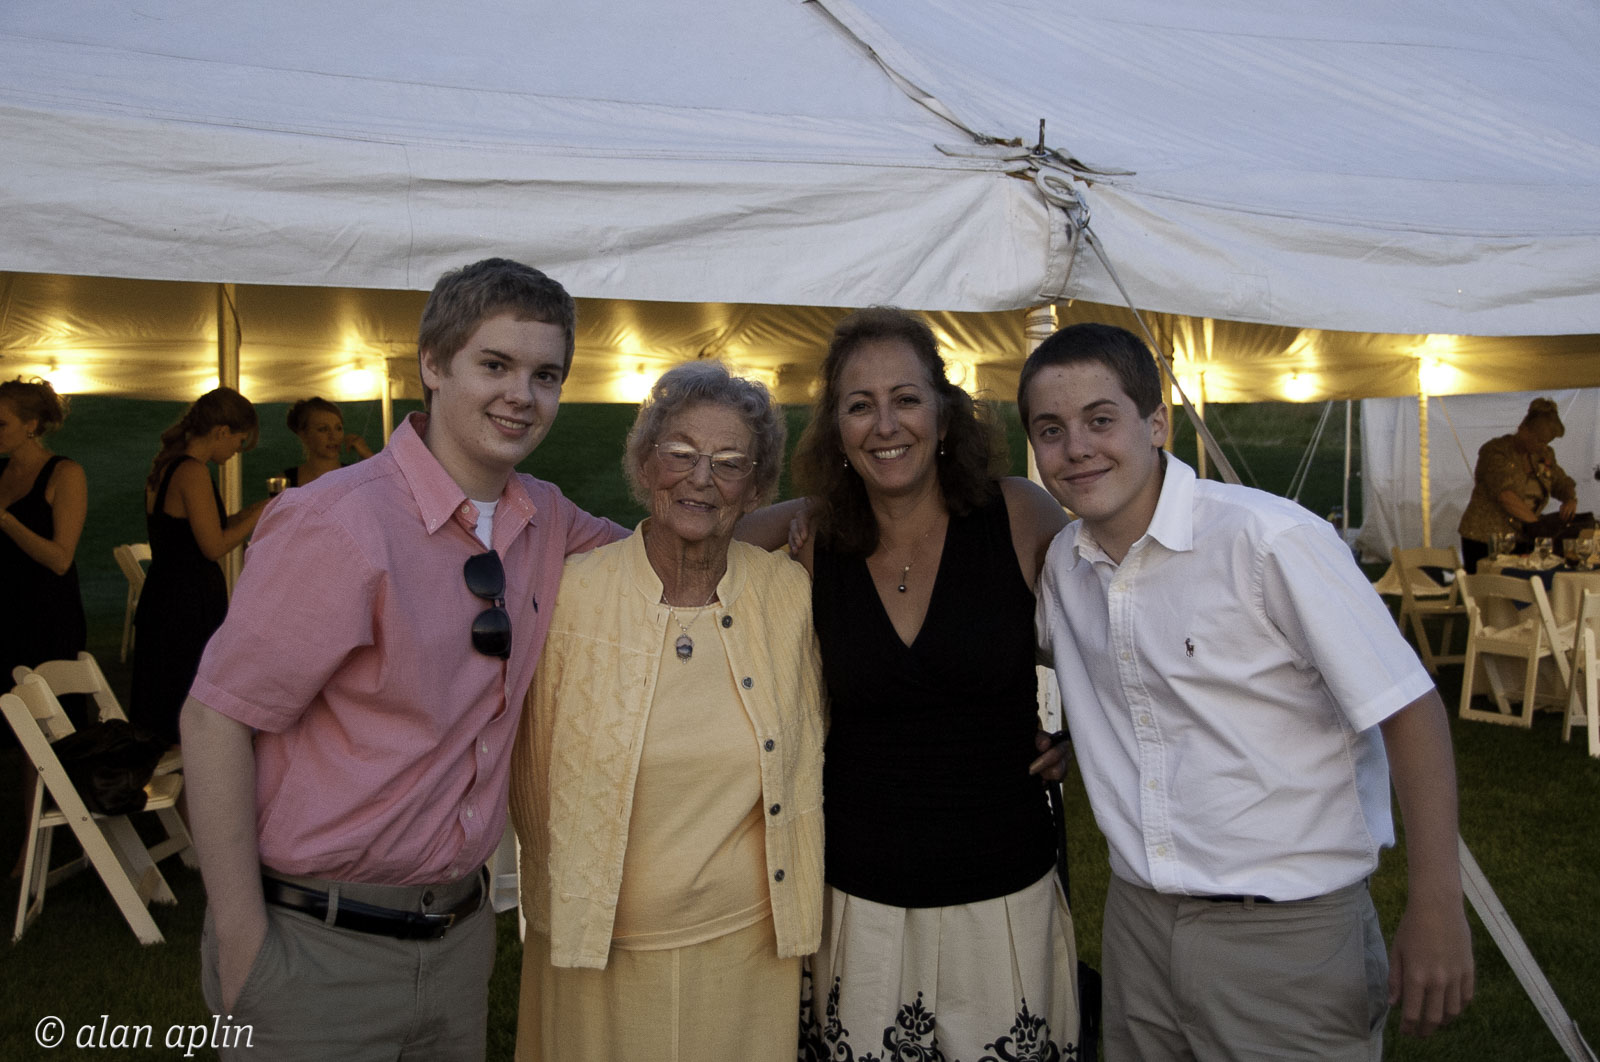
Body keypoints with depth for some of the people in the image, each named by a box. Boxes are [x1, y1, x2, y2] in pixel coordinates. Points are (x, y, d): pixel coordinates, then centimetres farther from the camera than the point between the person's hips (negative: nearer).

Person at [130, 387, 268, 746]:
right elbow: (214, 546, -17)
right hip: (191, 608, -10)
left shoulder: (165, 467, 13)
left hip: (160, 602, 10)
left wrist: (248, 512, 15)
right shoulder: (193, 472, -16)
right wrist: (260, 515, -7)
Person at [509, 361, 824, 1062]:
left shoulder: (788, 592, -6)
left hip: (747, 942, 2)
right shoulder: (571, 591, -13)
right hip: (597, 949, -1)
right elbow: (533, 768, -1)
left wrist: (802, 915, 10)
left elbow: (803, 765, 6)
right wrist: (560, 896, 7)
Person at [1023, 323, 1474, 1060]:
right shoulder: (1062, 565, 1)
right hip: (1137, 923, 6)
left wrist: (1436, 912, -16)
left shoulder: (1270, 539, -18)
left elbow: (1409, 712, -15)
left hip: (1286, 934, -5)